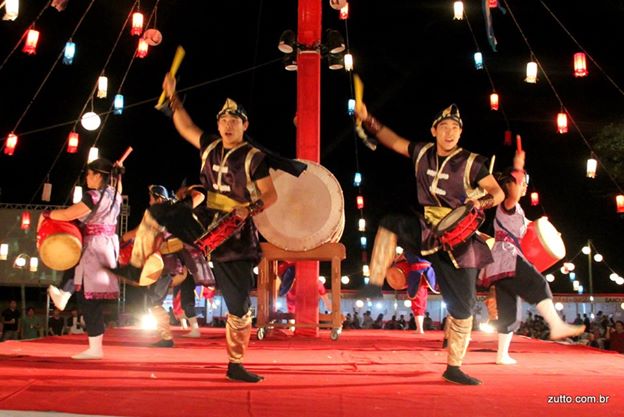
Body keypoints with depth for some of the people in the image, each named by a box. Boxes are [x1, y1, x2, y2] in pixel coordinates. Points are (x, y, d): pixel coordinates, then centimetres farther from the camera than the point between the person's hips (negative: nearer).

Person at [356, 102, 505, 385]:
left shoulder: (472, 163, -9)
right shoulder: (422, 152, 1)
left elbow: (498, 192, -6)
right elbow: (393, 140, 15)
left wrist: (482, 202, -28)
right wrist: (367, 119, 9)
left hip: (456, 241, -3)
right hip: (425, 231, 3)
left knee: (463, 306, -2)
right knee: (390, 225, -24)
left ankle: (453, 368, 12)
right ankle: (374, 286, -19)